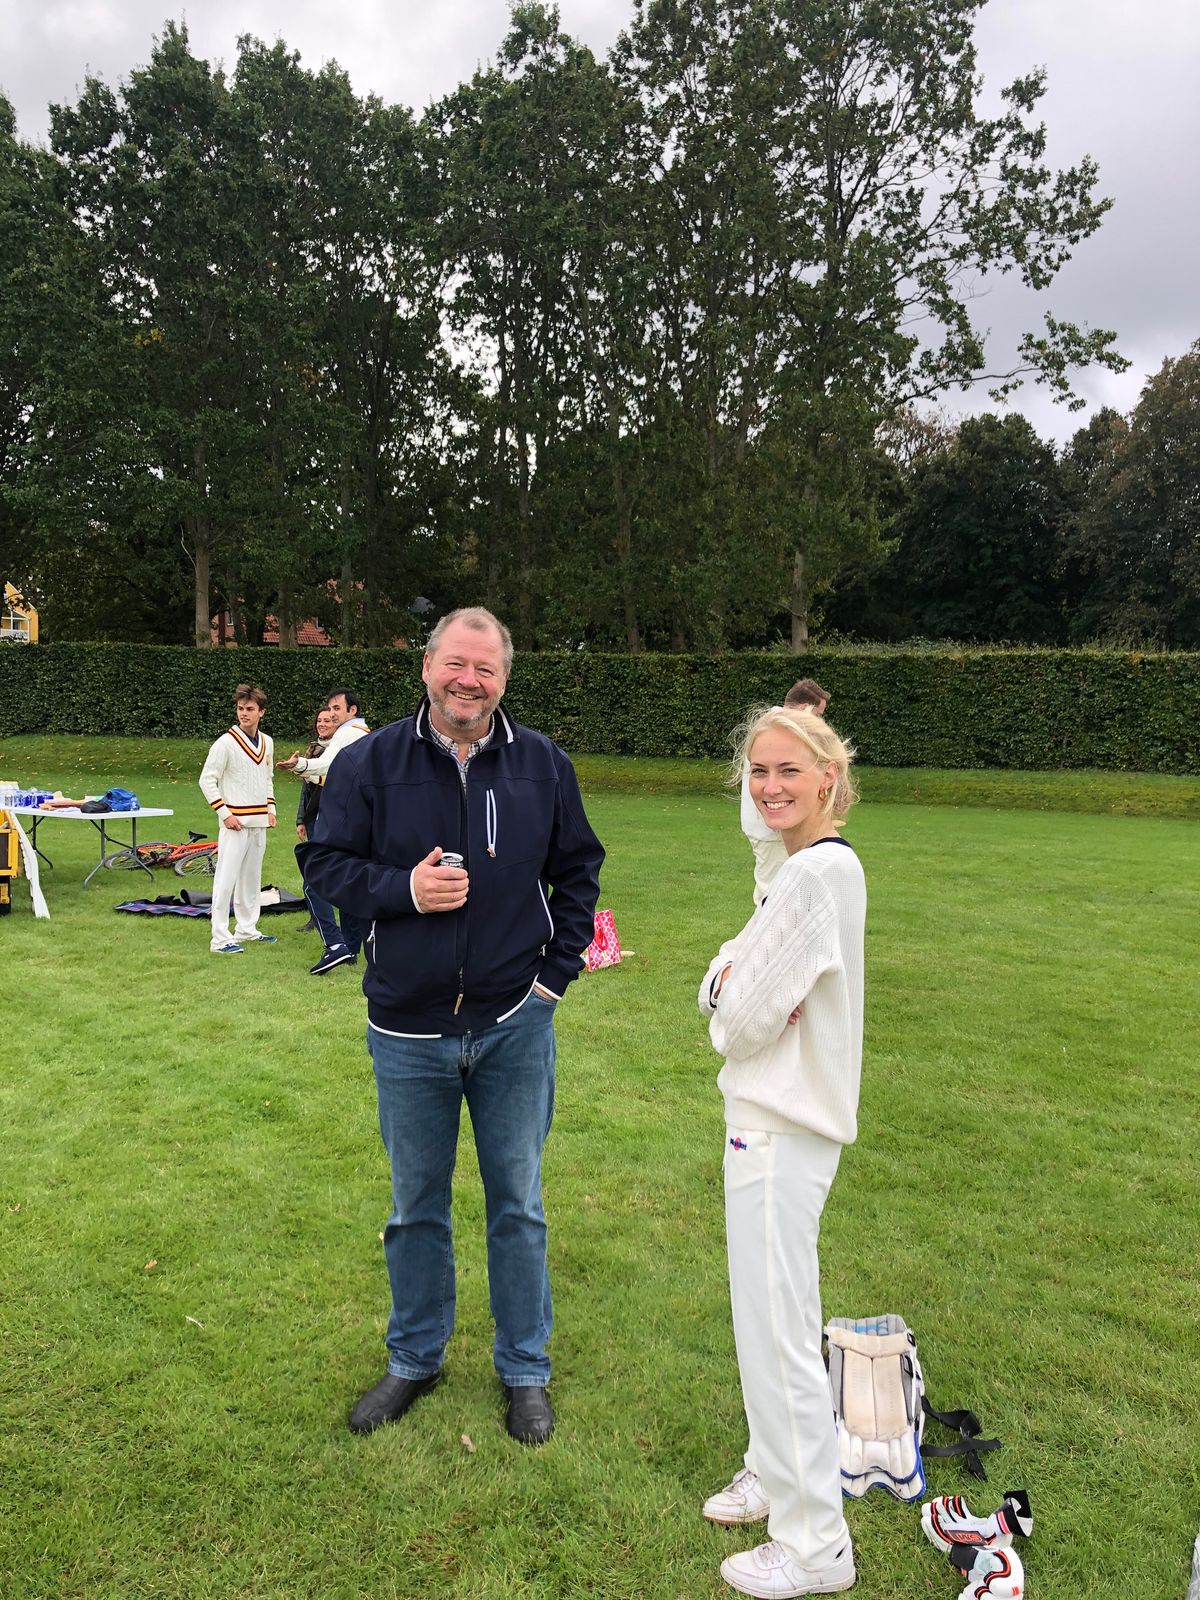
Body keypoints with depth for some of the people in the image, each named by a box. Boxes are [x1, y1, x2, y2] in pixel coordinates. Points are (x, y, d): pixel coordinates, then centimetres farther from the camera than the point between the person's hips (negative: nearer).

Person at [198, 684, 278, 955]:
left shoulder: (267, 742, 10)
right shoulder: (226, 742, -9)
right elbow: (207, 780, -9)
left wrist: (270, 808, 12)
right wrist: (224, 813, -14)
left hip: (259, 823, 7)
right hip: (235, 822, -7)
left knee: (252, 877, 14)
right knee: (226, 879, -7)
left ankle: (247, 930, 26)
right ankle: (220, 939, -4)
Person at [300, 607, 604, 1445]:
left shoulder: (543, 764, -1)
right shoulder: (371, 762, -5)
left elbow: (579, 868, 8)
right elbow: (325, 862, -1)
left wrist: (558, 968, 1)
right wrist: (402, 888, -19)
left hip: (515, 1027, 0)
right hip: (409, 1029, 0)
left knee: (519, 1203, 12)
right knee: (416, 1205, 16)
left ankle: (526, 1370, 31)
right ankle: (415, 1359, 38)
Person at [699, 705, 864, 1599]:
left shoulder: (819, 871, -21)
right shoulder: (821, 865, 10)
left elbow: (749, 1018, -22)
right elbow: (727, 985, 10)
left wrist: (734, 995, -1)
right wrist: (729, 980, -10)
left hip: (780, 1129, -10)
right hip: (778, 1115, 10)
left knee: (777, 1326, 3)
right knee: (776, 1314, 22)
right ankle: (779, 1474, 41)